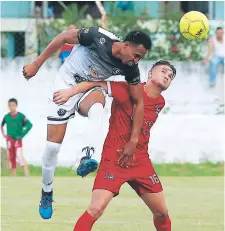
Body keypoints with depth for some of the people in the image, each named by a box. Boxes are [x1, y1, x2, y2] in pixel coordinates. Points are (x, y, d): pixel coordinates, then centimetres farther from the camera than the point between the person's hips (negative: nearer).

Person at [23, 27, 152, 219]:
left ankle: (86, 159, -49)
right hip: (66, 84, -2)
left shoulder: (130, 68, -17)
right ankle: (46, 194, 16)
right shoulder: (98, 38, -29)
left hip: (91, 89, 2)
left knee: (98, 105, -36)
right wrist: (37, 64, -10)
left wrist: (134, 139, -11)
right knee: (54, 143, -5)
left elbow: (139, 102, -7)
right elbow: (64, 37, -15)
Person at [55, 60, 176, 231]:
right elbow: (98, 83, -17)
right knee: (96, 209, -19)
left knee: (162, 213, 11)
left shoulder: (160, 103, 7)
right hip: (113, 160, -6)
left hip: (141, 162, 6)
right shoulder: (129, 90, -12)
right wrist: (70, 92, -29)